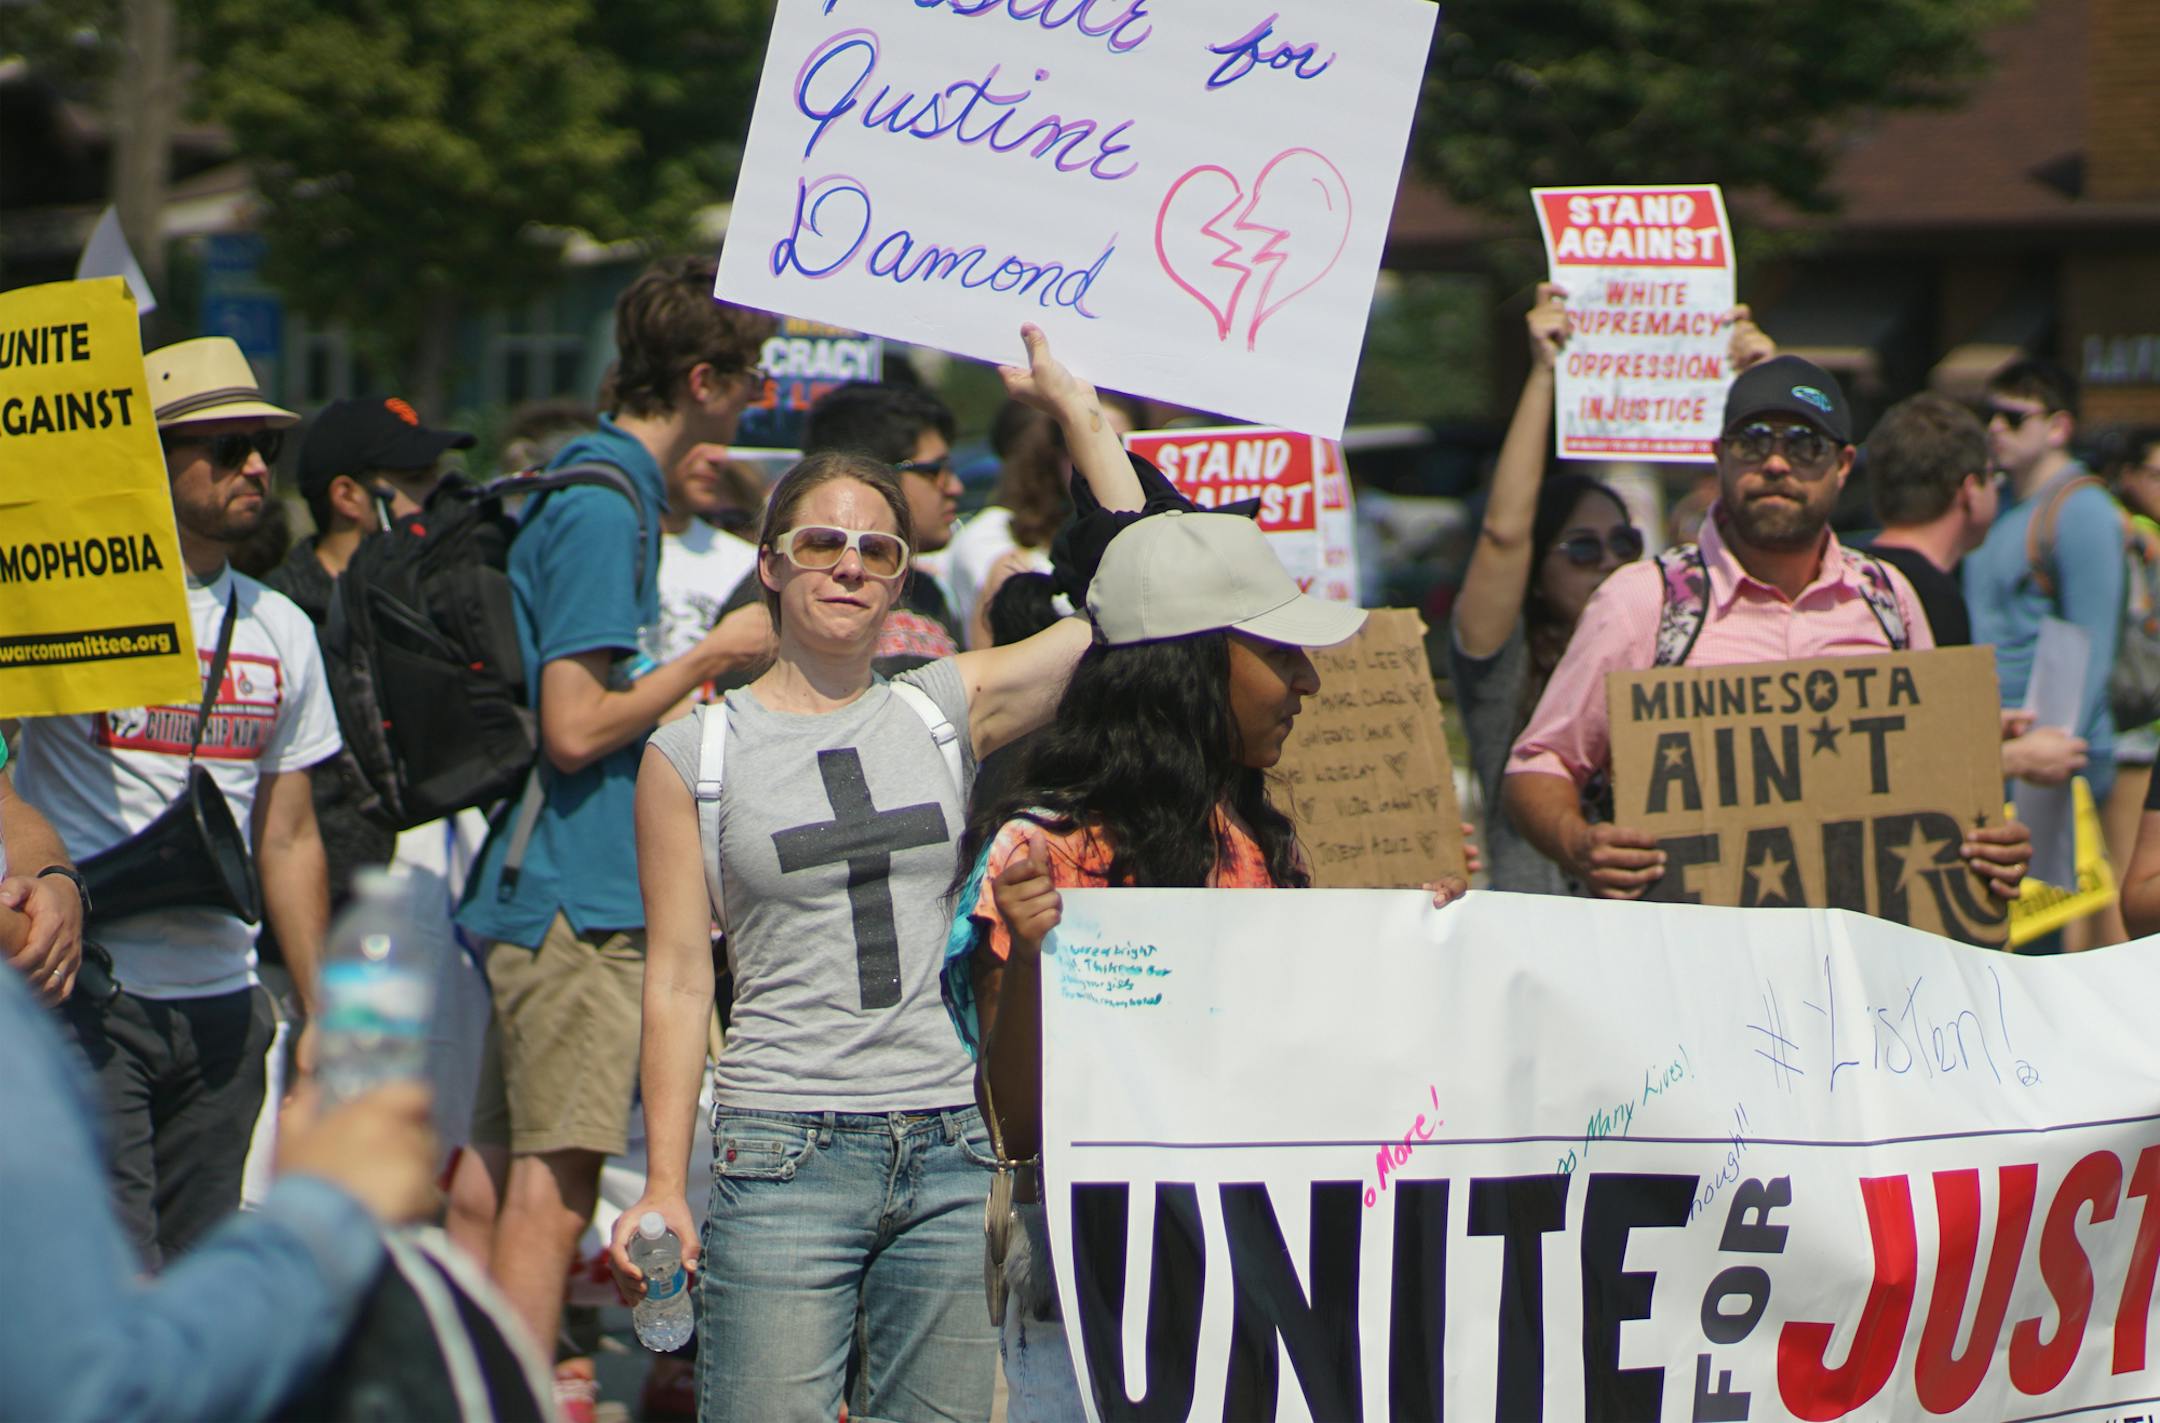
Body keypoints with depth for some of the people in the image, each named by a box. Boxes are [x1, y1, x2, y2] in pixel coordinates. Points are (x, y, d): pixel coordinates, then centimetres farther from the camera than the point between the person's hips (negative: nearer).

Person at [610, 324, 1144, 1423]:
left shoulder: (949, 710, 10)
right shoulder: (695, 753, 3)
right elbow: (679, 979, 2)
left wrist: (1074, 405, 7)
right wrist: (664, 1186, -3)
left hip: (945, 1152, 3)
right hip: (784, 1155, -3)